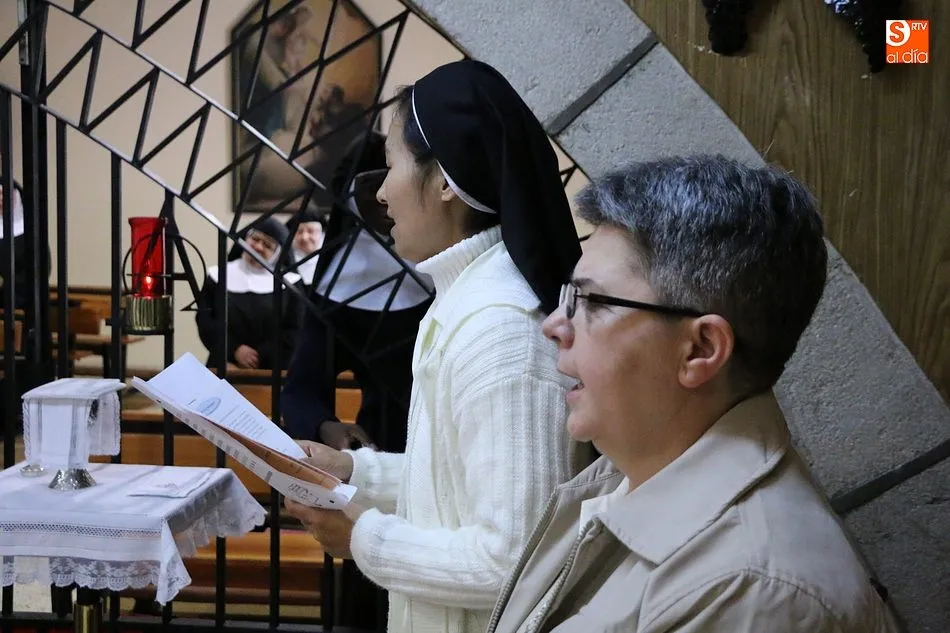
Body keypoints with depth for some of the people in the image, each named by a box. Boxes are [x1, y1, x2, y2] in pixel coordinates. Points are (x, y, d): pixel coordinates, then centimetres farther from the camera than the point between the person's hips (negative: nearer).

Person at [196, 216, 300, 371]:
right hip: (223, 366, 1)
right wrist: (234, 349, -10)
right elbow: (204, 319, 4)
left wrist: (261, 356, -12)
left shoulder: (289, 284, 7)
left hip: (273, 371, -1)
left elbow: (294, 332, 0)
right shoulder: (219, 275, 12)